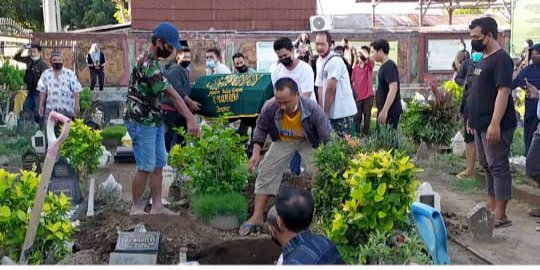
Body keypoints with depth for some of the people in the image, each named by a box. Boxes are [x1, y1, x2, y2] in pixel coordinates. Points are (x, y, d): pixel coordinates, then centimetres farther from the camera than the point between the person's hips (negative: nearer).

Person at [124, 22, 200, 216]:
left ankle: (157, 207, 18)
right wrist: (190, 119, -30)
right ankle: (137, 208, 12)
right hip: (141, 123, -10)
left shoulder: (151, 60, 9)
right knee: (145, 168, -2)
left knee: (158, 165, 11)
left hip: (154, 121, 10)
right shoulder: (148, 65, -22)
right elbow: (171, 94, -27)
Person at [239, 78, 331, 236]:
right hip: (282, 141, 2)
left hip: (309, 142, -2)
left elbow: (327, 138, -24)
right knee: (266, 172, -1)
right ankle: (257, 217, 9)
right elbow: (261, 129, -9)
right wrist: (256, 152, -15)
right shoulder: (269, 108, -31)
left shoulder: (313, 109, -36)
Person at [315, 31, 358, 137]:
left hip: (343, 112, -8)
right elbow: (320, 88, 10)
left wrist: (325, 112, -9)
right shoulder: (319, 61, 10)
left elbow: (330, 90, -16)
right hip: (331, 112, 8)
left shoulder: (335, 61, -16)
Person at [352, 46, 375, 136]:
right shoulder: (355, 67, 7)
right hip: (358, 96, 2)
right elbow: (353, 81, 12)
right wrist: (354, 93, 7)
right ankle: (357, 134, 18)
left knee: (367, 116, 4)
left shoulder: (370, 65, -2)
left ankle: (365, 135, 15)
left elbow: (367, 57, -26)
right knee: (357, 117, 6)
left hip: (368, 95, -2)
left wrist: (362, 51, -12)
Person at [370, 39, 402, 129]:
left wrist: (384, 110, -26)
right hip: (384, 110, 9)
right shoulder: (384, 66, 14)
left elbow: (393, 89, -23)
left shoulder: (389, 66, -14)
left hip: (390, 111, -9)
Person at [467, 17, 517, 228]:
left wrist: (495, 123, -27)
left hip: (495, 126, -10)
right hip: (481, 124, 10)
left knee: (498, 167, -6)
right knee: (487, 166, 14)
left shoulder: (501, 59, -13)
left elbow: (503, 92, -21)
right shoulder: (483, 59, 15)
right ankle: (491, 208, 24)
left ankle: (500, 216, -2)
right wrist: (473, 119, 20)